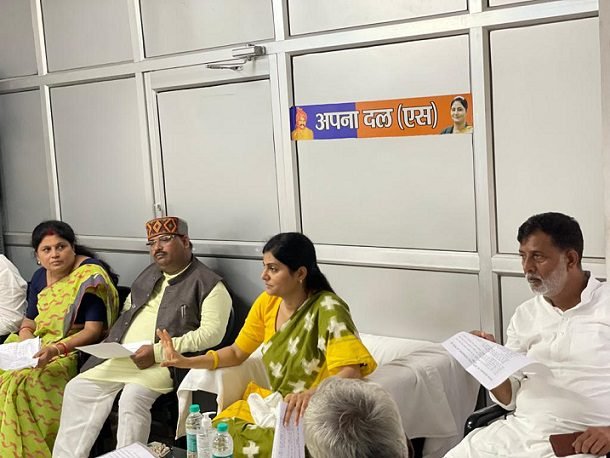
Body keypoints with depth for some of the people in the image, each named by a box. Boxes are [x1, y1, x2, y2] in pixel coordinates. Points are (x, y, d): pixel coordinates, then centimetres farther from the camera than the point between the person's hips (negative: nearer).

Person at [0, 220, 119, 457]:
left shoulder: (91, 276, -11)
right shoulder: (40, 277, 11)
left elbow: (93, 331, -16)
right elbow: (28, 324, 15)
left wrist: (57, 349, -29)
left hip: (76, 350, -7)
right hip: (39, 348, 7)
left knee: (22, 382, -28)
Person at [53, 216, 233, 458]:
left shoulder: (208, 284, -4)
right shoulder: (149, 274, 21)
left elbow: (211, 333, -15)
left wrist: (157, 352, -20)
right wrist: (114, 342, 11)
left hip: (164, 362, -7)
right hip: (121, 357, 8)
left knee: (133, 397, -30)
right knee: (78, 389, -4)